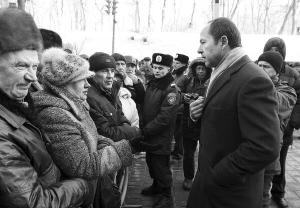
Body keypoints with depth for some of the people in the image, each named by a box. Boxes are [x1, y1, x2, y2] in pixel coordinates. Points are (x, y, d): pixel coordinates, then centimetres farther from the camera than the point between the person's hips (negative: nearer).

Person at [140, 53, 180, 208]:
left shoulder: (172, 90, -18)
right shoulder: (152, 84, 8)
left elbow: (165, 117, -24)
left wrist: (145, 130, -20)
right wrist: (142, 126, 4)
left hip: (161, 136, -8)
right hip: (149, 134, 8)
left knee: (161, 165, 4)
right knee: (151, 162, 21)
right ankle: (156, 186, 44)